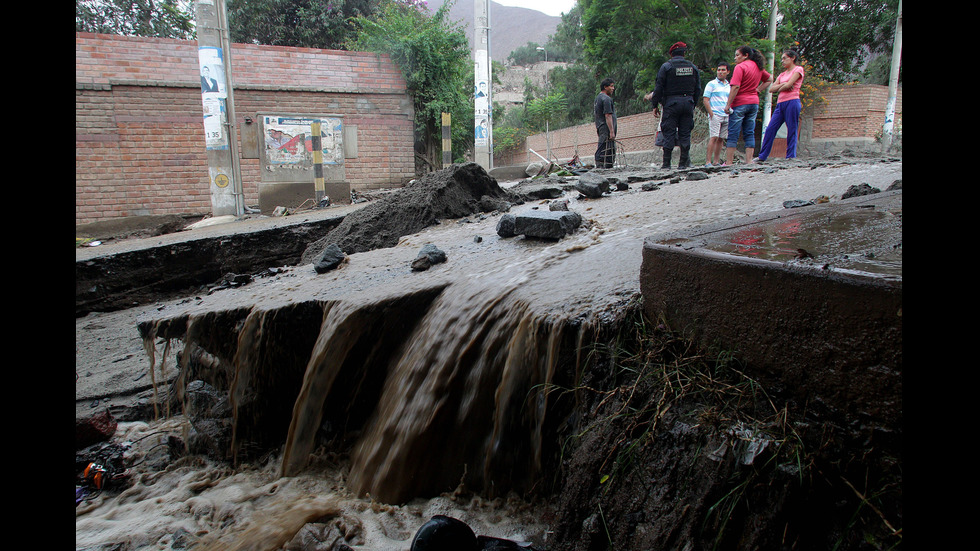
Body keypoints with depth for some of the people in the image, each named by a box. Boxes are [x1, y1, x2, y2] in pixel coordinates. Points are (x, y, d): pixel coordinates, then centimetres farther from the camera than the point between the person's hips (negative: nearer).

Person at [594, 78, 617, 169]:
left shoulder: (597, 98, 20)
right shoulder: (606, 99, -12)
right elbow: (608, 116, -18)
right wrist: (612, 131, -20)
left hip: (600, 128, 10)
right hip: (606, 130, -10)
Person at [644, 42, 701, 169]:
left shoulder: (666, 67, -2)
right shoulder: (693, 67, 11)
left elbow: (658, 88, -4)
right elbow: (697, 89, 14)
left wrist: (655, 106, 1)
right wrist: (693, 106, 21)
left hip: (671, 103, -3)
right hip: (688, 103, 3)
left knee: (669, 133, -2)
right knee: (685, 133, 6)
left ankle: (666, 163, -5)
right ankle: (684, 162, 5)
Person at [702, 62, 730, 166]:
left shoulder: (729, 86, 19)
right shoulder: (712, 84, 3)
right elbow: (706, 100, -4)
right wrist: (711, 114, -11)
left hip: (726, 116, 5)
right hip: (715, 115, -5)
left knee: (721, 139, 3)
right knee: (713, 137, -13)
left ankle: (716, 161, 7)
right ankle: (708, 161, -14)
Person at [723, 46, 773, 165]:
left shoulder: (740, 67, -10)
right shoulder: (758, 67, 13)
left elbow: (735, 87, -18)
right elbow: (769, 79, 26)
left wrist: (728, 105, -16)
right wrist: (758, 90, 17)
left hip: (740, 103, -7)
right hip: (754, 102, 7)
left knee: (733, 134, -4)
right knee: (750, 133, 8)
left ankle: (728, 162, -4)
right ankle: (749, 161, 3)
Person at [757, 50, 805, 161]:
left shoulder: (798, 69, 4)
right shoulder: (782, 74, 23)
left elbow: (789, 85, -11)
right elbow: (771, 89, 11)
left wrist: (780, 88, 6)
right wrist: (782, 84, -4)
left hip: (792, 103, -7)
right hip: (780, 104, 7)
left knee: (791, 131, -6)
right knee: (770, 129, -1)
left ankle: (791, 157, -4)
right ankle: (762, 156, 1)